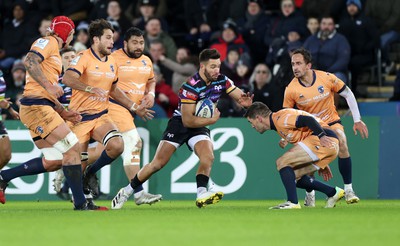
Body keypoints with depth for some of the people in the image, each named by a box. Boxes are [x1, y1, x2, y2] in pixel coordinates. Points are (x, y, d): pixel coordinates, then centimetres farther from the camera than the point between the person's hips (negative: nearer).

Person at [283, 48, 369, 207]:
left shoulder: (327, 78, -17)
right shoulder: (291, 89, -15)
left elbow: (348, 94, -4)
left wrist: (357, 120, -5)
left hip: (331, 122, 0)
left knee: (342, 144, -27)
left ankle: (348, 189, -17)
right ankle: (310, 194, 4)